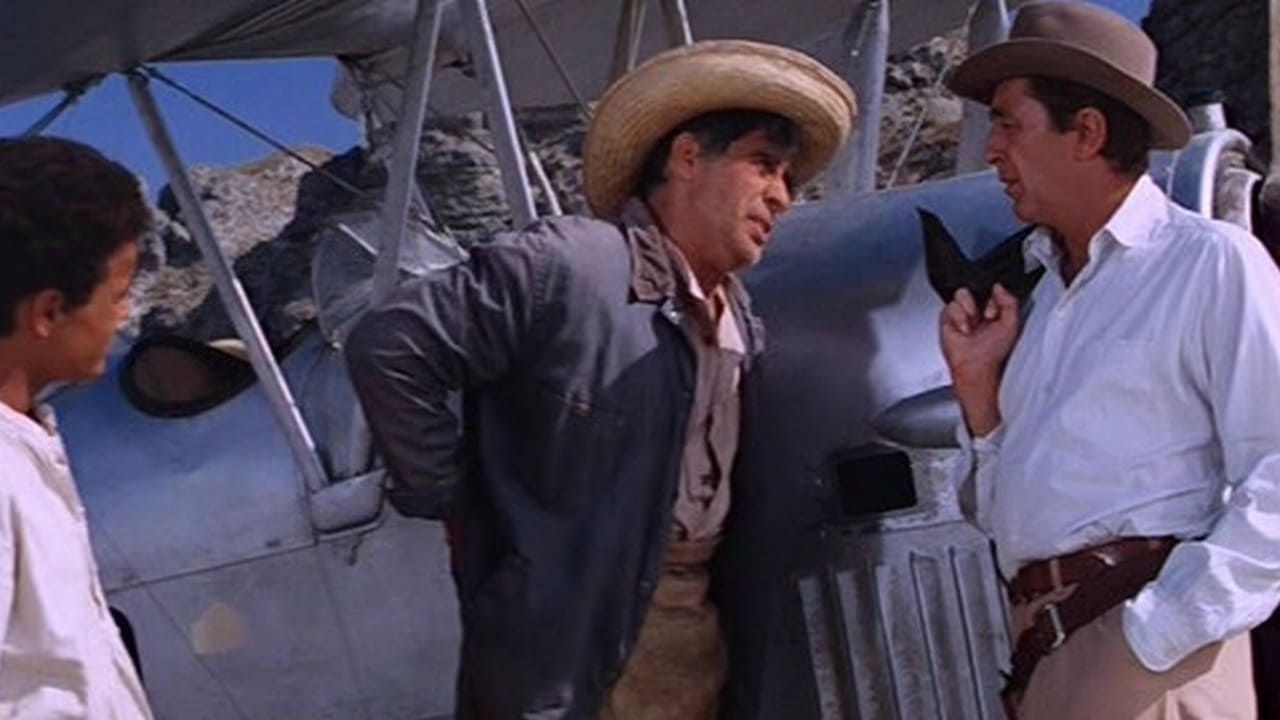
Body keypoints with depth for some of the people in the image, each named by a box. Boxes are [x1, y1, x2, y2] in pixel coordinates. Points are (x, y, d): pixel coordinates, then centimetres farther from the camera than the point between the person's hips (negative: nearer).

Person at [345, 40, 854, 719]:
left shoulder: (741, 321, 11)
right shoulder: (567, 266, -16)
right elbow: (387, 346, -19)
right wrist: (450, 499, -13)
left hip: (700, 634, 8)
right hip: (575, 641, -8)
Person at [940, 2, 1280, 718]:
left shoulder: (1211, 262, -5)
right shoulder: (1042, 293, 16)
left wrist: (1161, 633, -17)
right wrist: (978, 386, 6)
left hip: (1147, 656, -7)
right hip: (1041, 648, 7)